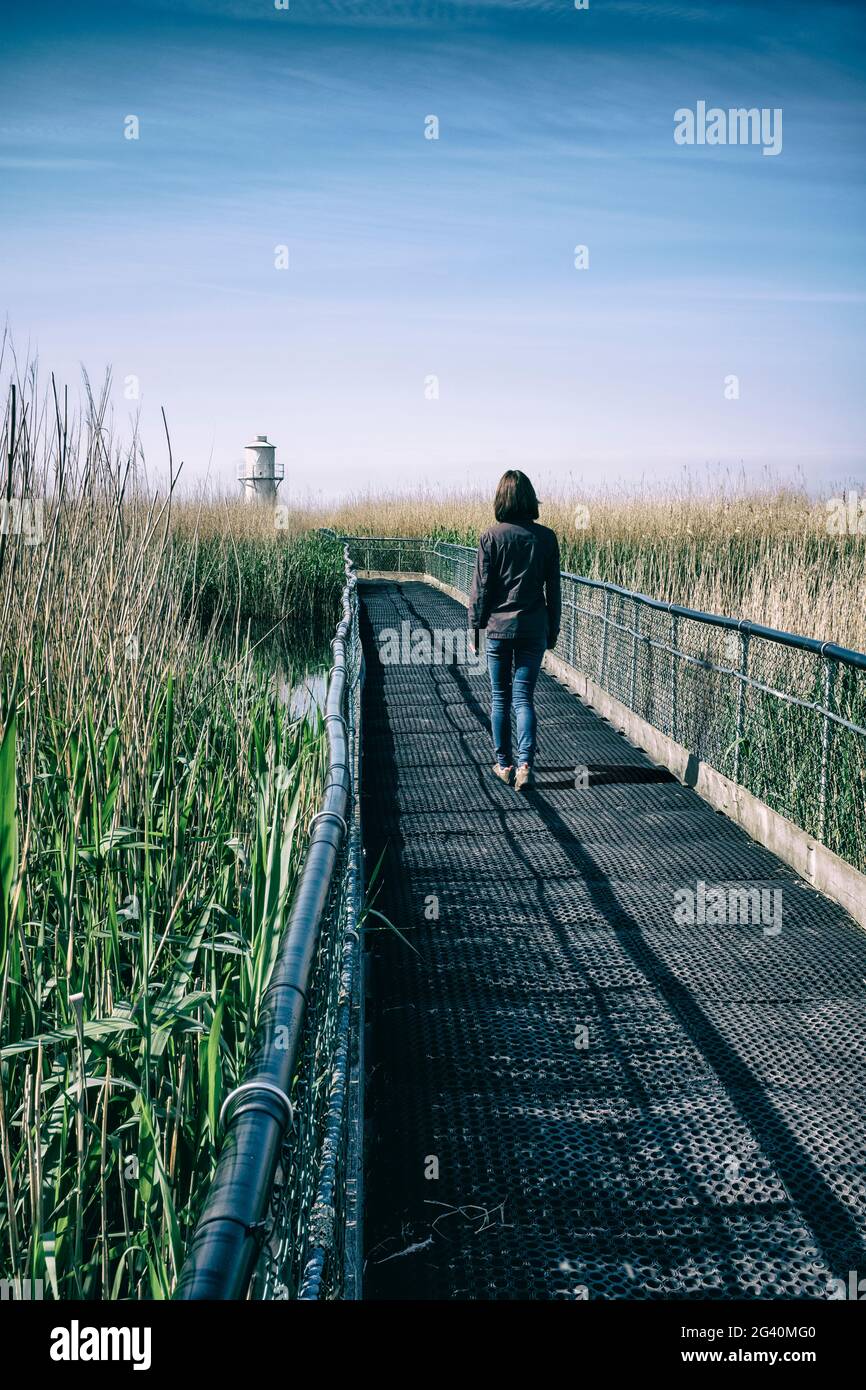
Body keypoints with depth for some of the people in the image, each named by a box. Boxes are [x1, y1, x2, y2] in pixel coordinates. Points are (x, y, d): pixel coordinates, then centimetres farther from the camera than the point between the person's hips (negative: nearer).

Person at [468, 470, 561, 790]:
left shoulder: (492, 537, -7)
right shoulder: (546, 537, -1)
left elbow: (481, 588, -5)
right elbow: (553, 589, 4)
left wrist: (474, 628, 5)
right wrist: (552, 630, 14)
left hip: (499, 626, -1)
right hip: (533, 628, 1)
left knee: (500, 698, 12)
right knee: (524, 698, 4)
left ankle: (504, 764, 19)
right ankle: (525, 764, -13)